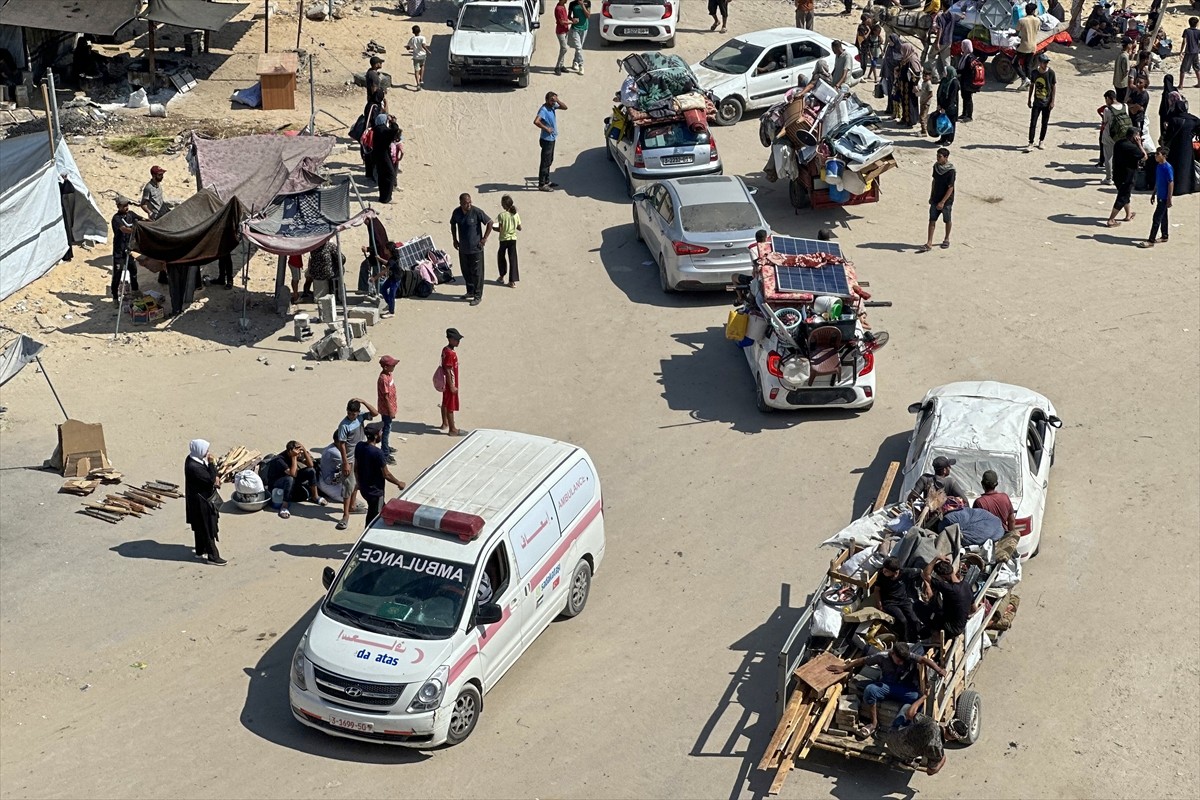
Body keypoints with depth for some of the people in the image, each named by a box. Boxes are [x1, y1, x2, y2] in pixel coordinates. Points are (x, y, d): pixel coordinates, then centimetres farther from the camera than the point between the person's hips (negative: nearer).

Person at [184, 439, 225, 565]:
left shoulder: (195, 459, -2)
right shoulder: (193, 467, -32)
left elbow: (208, 476, 14)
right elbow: (211, 480, -28)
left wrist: (214, 479, -3)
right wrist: (212, 463, -27)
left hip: (204, 499, 10)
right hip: (201, 502, -10)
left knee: (201, 527, 23)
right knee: (207, 529, 2)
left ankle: (200, 551, 38)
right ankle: (213, 556, 12)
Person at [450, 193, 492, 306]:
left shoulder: (477, 212, -18)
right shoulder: (457, 212, -4)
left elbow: (489, 223, -11)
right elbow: (452, 224, 16)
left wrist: (484, 239, -11)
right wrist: (454, 239, 11)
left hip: (475, 248, -5)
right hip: (463, 248, 5)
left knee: (477, 272, 1)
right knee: (465, 271, 16)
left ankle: (478, 296, 10)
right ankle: (470, 292, 33)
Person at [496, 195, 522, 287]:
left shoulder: (501, 215, -17)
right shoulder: (516, 215, -5)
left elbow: (499, 229, -18)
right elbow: (519, 228, 2)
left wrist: (495, 228, 2)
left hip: (504, 239, -3)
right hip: (513, 239, 3)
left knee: (501, 257, 22)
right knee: (513, 259, 6)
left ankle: (502, 276, 32)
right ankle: (513, 281, 4)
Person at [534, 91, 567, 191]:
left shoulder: (553, 106, 4)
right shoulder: (543, 109, -21)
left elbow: (565, 107, 7)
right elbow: (536, 121, -34)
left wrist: (557, 101, -9)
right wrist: (546, 128, -24)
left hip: (552, 138, 9)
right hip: (546, 139, -9)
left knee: (549, 161, 18)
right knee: (545, 162, -5)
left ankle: (546, 181, 29)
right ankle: (542, 185, -1)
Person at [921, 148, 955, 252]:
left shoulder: (950, 171, -20)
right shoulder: (936, 167, -1)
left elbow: (950, 188, -19)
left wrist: (942, 202, -23)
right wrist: (931, 196, 15)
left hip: (946, 200, -5)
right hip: (935, 199, 5)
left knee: (947, 220, 13)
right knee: (932, 220, -1)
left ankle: (947, 239, 33)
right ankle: (929, 243, -2)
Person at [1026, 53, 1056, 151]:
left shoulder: (1051, 73, -8)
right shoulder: (1035, 73, -3)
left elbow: (1053, 87, -3)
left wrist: (1052, 101, -6)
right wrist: (1029, 99, 9)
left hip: (1047, 103, -1)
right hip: (1037, 102, 1)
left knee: (1044, 123, 9)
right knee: (1033, 123, -6)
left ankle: (1041, 141, 24)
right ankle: (1031, 144, -5)